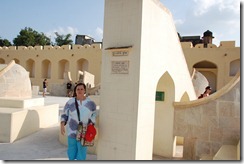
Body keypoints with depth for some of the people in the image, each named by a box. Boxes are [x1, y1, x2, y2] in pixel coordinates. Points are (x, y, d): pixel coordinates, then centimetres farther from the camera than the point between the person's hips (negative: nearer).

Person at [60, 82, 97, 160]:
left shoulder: (90, 102, -5)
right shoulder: (70, 102, -7)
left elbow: (94, 114, 6)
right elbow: (64, 114, 2)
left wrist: (91, 123, -9)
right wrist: (62, 125, -8)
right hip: (72, 130, 1)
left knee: (82, 149, 5)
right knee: (71, 148, 14)